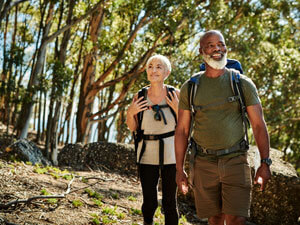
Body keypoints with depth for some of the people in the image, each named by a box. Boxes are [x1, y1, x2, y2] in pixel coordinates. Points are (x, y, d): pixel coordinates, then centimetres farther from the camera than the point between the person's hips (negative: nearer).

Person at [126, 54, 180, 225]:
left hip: (171, 155, -1)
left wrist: (178, 109, -17)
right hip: (147, 155, 1)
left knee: (170, 202, 3)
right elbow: (133, 127, 8)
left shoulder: (175, 94, -4)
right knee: (149, 201, 6)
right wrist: (130, 113, -10)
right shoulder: (140, 96, -2)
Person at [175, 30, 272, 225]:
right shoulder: (189, 88, 6)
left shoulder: (243, 84, 2)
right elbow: (182, 130, 8)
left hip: (235, 160, -2)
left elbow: (259, 125, 1)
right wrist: (179, 169, 5)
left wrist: (265, 163, -6)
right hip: (204, 163, 2)